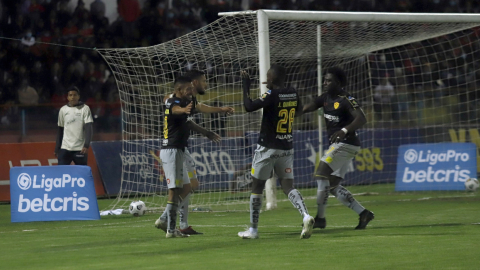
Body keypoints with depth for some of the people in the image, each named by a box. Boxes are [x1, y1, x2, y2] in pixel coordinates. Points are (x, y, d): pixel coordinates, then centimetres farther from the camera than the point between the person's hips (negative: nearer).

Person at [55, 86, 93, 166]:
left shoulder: (85, 109, -2)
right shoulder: (63, 110, 9)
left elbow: (89, 128, -9)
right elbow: (60, 131, 16)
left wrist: (86, 145, -21)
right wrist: (57, 148, 13)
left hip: (80, 149, -3)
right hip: (65, 148, 3)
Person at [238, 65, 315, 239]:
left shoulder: (271, 95, -16)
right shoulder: (293, 94, 3)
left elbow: (248, 106, -23)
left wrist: (246, 86, -10)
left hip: (267, 148, -5)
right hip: (287, 148, 5)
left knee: (257, 186, 7)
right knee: (288, 186, 6)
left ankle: (253, 229, 12)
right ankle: (306, 216, -20)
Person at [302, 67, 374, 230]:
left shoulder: (346, 100, -15)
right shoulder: (326, 98, 10)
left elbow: (361, 119, -25)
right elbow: (308, 107, 1)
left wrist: (344, 130, -40)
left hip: (346, 144, -9)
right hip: (337, 145, 9)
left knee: (321, 174, -14)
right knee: (332, 186, 7)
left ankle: (320, 218, -9)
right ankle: (363, 213, 8)